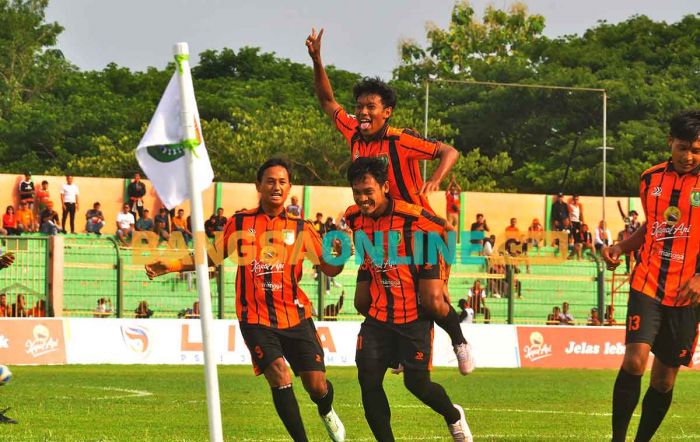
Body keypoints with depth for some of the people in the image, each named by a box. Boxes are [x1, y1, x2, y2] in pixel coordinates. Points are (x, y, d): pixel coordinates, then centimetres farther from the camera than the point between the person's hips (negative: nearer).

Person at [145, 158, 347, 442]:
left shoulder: (301, 227, 5)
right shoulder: (240, 223, 6)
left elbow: (330, 268, 6)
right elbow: (212, 257, 15)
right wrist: (171, 266, 5)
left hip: (295, 316, 1)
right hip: (256, 319, -1)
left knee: (316, 384, 0)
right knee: (279, 376, -20)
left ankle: (327, 412, 37)